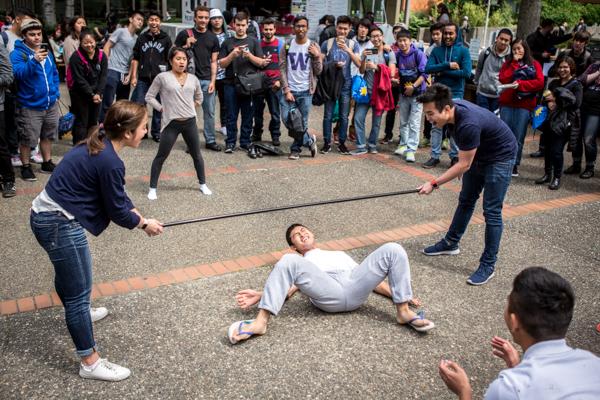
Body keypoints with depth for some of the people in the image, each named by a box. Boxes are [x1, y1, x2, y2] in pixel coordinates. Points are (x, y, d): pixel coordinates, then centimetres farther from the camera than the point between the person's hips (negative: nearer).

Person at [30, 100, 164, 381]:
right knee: (80, 290, -2)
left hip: (46, 216, 11)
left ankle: (77, 313, 59)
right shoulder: (109, 162, -24)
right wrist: (144, 224, 2)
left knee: (67, 271, 32)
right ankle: (90, 363, 10)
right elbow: (117, 212, -14)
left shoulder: (99, 147, 4)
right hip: (59, 225, -10)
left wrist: (140, 217, 9)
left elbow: (118, 195, 14)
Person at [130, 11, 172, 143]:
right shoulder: (142, 38, 8)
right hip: (143, 79, 1)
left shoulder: (166, 39, 3)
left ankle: (156, 132, 18)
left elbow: (170, 60, 5)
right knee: (139, 105, 1)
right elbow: (135, 58, 10)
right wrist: (134, 76, 2)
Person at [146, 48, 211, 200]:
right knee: (161, 156, 3)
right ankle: (152, 188, 14)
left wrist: (191, 107, 11)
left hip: (190, 122, 4)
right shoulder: (162, 77, -5)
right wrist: (161, 108, -6)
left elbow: (199, 97, 24)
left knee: (197, 155, 13)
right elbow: (149, 97, 0)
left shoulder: (193, 79, 7)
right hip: (171, 123, -4)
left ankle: (203, 184, 29)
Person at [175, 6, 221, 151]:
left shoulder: (213, 38, 9)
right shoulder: (184, 34, 1)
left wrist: (213, 81, 0)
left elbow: (213, 61, 8)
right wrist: (187, 46, -14)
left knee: (210, 112, 6)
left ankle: (210, 140, 16)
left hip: (207, 80, 3)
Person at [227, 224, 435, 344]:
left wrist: (396, 293, 18)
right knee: (287, 261, -28)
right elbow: (289, 288, 15)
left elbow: (367, 273, 32)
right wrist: (261, 295, -5)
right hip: (327, 294, -2)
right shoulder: (298, 262, 34)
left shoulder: (339, 254, 43)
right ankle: (261, 321, -34)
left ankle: (403, 311, -12)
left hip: (354, 288, 2)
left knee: (393, 250, -15)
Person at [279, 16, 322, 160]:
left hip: (305, 91, -1)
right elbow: (282, 69, 2)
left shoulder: (313, 47, 4)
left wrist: (317, 56, -13)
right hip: (289, 90, 1)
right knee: (287, 119, -7)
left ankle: (296, 149, 19)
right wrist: (286, 90, -6)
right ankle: (309, 140, 13)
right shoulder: (287, 46, 5)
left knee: (302, 123, 2)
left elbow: (318, 71, 3)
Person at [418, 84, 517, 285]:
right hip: (478, 153, 9)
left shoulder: (468, 124, -38)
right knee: (466, 201, 18)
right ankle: (450, 243, 32)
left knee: (491, 211, -8)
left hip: (500, 156, -9)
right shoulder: (451, 110, -13)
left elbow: (464, 165, -29)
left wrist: (434, 183, -26)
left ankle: (488, 265, 0)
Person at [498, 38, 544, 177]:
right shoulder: (508, 63, 14)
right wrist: (515, 63, -4)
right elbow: (503, 79, -3)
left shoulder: (534, 64, 9)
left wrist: (520, 84, -13)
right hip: (507, 103, 1)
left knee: (518, 137, -2)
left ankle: (514, 165, 5)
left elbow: (540, 82, -4)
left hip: (524, 104, -1)